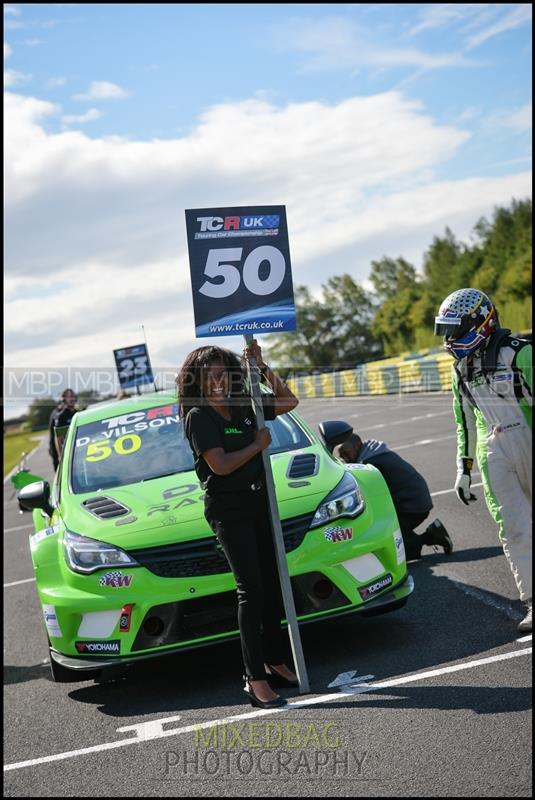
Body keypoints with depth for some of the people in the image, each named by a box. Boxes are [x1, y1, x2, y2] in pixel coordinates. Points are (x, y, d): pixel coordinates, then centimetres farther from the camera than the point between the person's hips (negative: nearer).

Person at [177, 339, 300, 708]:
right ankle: (255, 679, -11)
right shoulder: (199, 416, -8)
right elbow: (221, 465, -17)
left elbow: (289, 401, 16)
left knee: (272, 585, 11)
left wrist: (262, 366, 6)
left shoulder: (244, 407, 10)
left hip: (259, 502, 7)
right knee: (251, 589, -12)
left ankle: (275, 664, 23)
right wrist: (257, 445, -6)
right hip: (228, 509, -7)